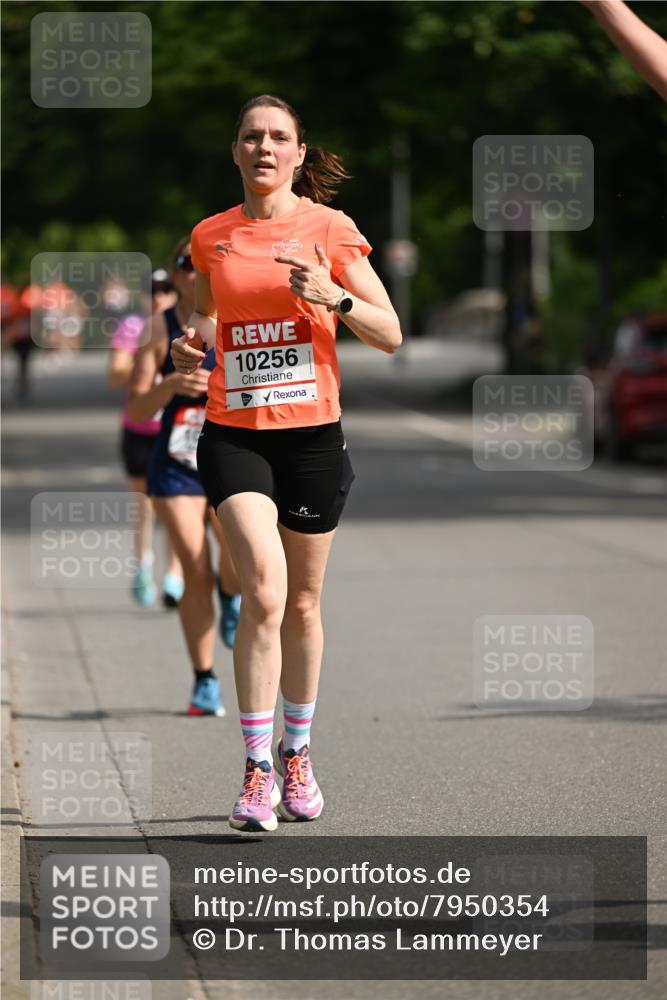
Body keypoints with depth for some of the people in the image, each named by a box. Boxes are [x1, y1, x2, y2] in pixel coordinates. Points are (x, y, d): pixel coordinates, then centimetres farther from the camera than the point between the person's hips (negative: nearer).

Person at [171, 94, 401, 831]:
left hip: (312, 433, 0)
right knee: (263, 591, -18)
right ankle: (256, 770, -13)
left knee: (302, 604, 11)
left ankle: (297, 754, 31)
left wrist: (333, 295, -21)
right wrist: (192, 345, 3)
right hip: (233, 433, 0)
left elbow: (390, 335, -4)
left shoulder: (331, 230, -2)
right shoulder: (210, 237, 5)